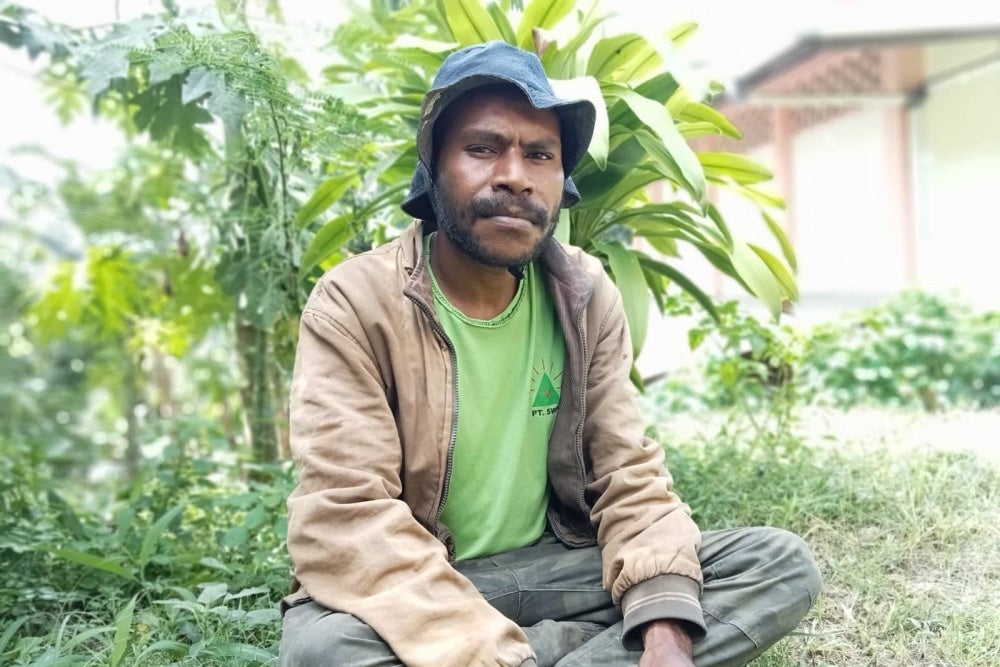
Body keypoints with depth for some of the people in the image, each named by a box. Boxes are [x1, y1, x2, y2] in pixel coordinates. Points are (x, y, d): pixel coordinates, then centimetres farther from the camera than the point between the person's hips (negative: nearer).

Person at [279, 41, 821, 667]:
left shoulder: (587, 296, -2)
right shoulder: (354, 304, -15)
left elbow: (629, 478, -4)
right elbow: (344, 522, -23)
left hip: (550, 567, 5)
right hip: (407, 595, -4)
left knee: (784, 565, -11)